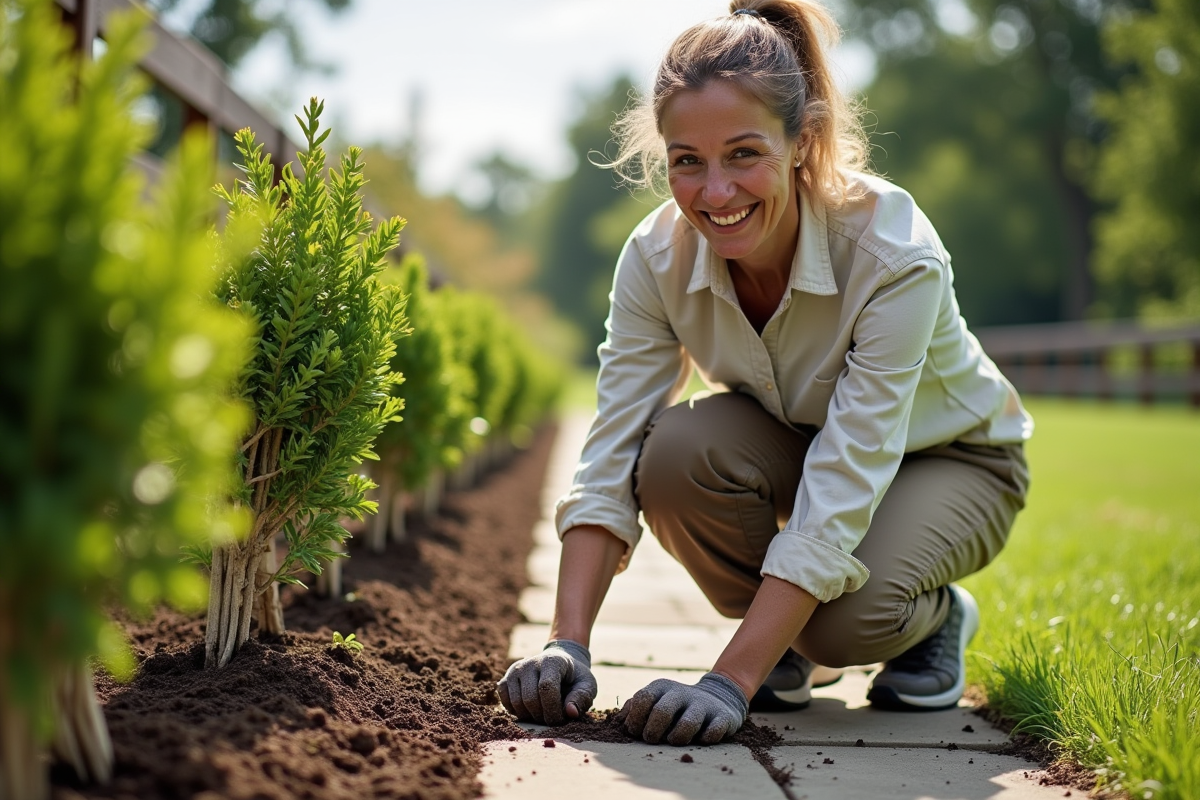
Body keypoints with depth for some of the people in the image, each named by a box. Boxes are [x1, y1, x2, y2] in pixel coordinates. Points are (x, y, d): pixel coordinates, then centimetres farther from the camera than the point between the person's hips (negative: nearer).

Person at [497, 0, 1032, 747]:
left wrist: (731, 682, -45)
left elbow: (841, 494, -39)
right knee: (674, 453, -30)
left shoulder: (894, 256, -35)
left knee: (846, 615, -34)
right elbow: (610, 463, -25)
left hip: (949, 457, -3)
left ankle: (937, 615, 4)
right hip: (791, 444, 4)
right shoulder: (657, 257, -23)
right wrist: (568, 645, -37)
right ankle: (780, 639, -1)